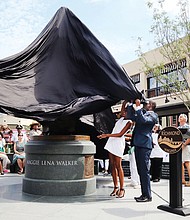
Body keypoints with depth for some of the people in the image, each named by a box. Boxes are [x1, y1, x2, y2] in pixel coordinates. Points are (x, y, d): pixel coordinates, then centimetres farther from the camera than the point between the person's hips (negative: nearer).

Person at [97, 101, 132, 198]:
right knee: (112, 165, 5)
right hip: (111, 142, 8)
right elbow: (123, 105, 26)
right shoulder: (121, 118, 14)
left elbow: (120, 134, -13)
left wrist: (107, 135, -16)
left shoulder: (129, 122, -6)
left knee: (118, 166, -8)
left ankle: (122, 189, -3)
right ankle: (116, 187, 10)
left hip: (118, 144, -7)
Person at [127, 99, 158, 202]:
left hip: (144, 145, -9)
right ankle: (144, 194, 17)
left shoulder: (152, 115, -3)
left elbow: (143, 120, -20)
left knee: (144, 171, -8)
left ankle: (147, 195, -2)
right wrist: (131, 105, 17)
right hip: (138, 145, 9)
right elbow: (132, 117, 27)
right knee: (141, 171, 10)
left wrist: (138, 107, -20)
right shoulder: (142, 114, 22)